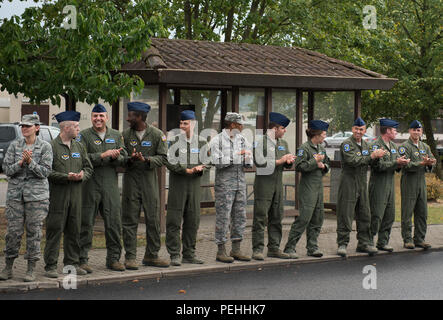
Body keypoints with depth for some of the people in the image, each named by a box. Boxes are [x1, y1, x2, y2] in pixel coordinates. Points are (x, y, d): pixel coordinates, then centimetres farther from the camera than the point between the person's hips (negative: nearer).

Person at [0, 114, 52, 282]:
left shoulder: (45, 146, 0)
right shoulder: (14, 145, 6)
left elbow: (45, 171, -6)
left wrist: (30, 162, -19)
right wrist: (21, 162, -14)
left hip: (37, 194, -2)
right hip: (15, 193, 2)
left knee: (34, 231, 0)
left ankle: (31, 269, 8)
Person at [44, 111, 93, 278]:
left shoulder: (79, 146, 15)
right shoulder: (52, 146, -5)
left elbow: (88, 168, 18)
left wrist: (82, 175, -4)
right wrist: (66, 177, -17)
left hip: (76, 195, 6)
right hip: (57, 195, -6)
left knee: (74, 230, 8)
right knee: (54, 230, -4)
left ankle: (72, 263, 18)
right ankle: (50, 266, 1)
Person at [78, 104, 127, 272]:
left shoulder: (116, 135, 14)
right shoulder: (84, 135, 1)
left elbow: (124, 160, 9)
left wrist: (115, 157, -12)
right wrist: (103, 155, -17)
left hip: (111, 185, 3)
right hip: (90, 185, -3)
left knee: (114, 222, 3)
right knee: (86, 223, -1)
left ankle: (113, 258, 13)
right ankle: (82, 260, 5)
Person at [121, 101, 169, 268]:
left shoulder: (157, 134, 1)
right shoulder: (126, 134, 5)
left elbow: (163, 157, -1)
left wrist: (147, 160, -17)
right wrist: (130, 159, -15)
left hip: (150, 178, 0)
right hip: (131, 178, 0)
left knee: (153, 220, 2)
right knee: (130, 220, -1)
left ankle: (151, 255, 13)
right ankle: (130, 257, 5)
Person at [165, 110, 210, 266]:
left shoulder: (201, 142, 9)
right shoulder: (175, 141, 0)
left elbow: (207, 162, 11)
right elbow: (170, 162, -9)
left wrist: (200, 168, -11)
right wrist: (186, 170, -19)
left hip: (194, 183, 3)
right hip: (177, 183, -3)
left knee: (192, 220, 6)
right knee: (174, 220, -5)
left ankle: (189, 254, 15)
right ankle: (174, 255, 1)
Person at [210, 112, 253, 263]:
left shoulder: (243, 140, 12)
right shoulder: (217, 140, -5)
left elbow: (249, 164, 11)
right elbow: (217, 161, -15)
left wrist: (247, 158, -11)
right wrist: (236, 156, -17)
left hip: (240, 183, 6)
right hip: (224, 183, -6)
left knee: (240, 216, 6)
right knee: (223, 217, -5)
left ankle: (236, 250, 14)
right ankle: (221, 251, 0)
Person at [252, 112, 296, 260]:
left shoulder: (283, 143, 15)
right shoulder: (261, 142, -7)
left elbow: (289, 164, 18)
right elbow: (259, 162, -17)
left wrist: (289, 160, -6)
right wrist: (279, 161, -15)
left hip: (278, 183, 7)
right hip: (263, 183, -7)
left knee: (276, 217, 8)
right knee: (260, 217, -7)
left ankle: (274, 248, 14)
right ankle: (257, 249, -4)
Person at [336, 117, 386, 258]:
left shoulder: (365, 144, 15)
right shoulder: (347, 144, -9)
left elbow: (369, 162, 18)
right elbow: (353, 161, -21)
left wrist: (377, 156, -3)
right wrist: (372, 156, -17)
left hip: (362, 183, 7)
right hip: (349, 182, -7)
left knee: (364, 215, 9)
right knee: (345, 215, -5)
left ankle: (364, 243, 18)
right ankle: (342, 244, 0)